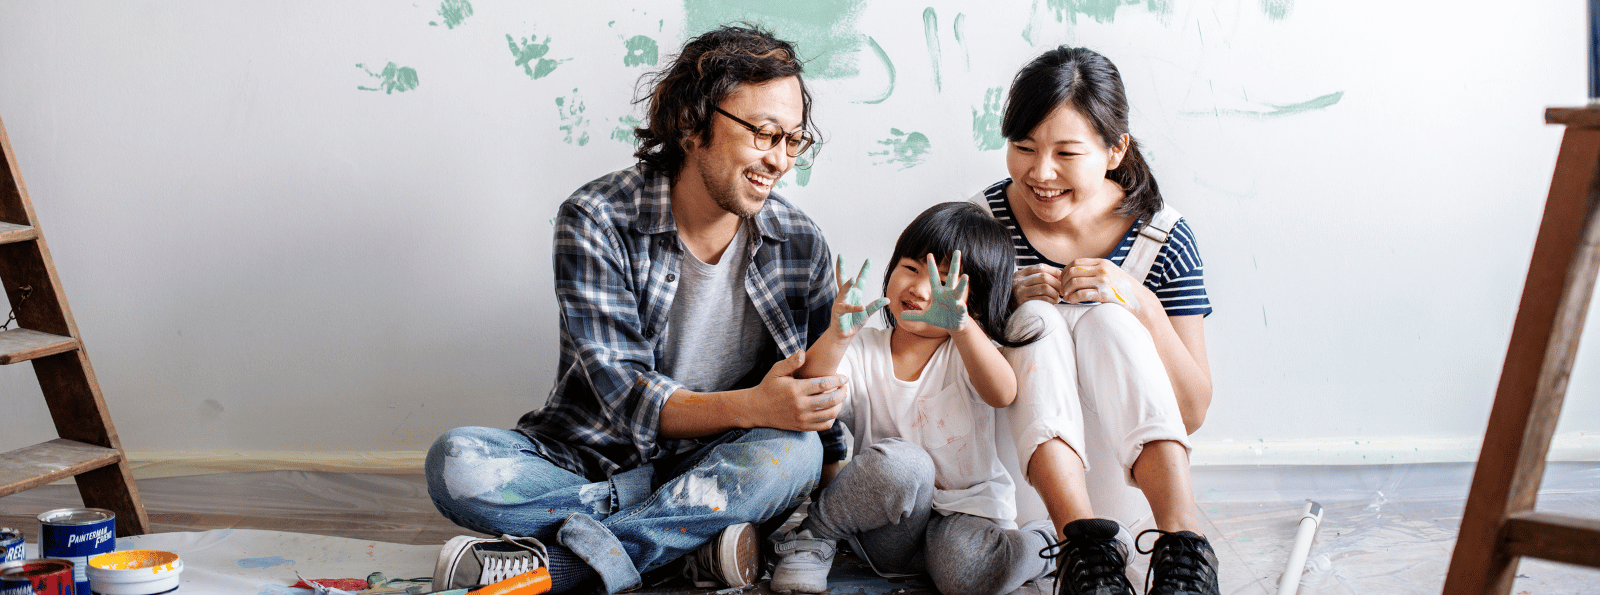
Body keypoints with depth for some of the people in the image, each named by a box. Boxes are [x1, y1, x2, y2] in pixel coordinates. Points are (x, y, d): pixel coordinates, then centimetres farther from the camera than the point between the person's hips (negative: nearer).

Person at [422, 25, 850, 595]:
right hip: (587, 462, -1)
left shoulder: (800, 243, -4)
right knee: (457, 462, -27)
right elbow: (624, 393, -19)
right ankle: (695, 537, -25)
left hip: (712, 466, 2)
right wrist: (750, 407, -35)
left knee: (793, 451, -32)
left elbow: (815, 388, 6)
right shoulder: (596, 222, -13)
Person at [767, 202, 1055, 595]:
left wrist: (960, 326, -44)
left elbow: (1002, 394, -28)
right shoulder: (861, 351, -1)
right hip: (889, 527, 1)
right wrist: (837, 336, -36)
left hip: (966, 510, -1)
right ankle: (811, 534, -12)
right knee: (902, 461, -33)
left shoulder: (966, 350, -4)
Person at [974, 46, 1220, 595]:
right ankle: (1083, 538, -42)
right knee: (1038, 316, -26)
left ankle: (1180, 539, -38)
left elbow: (1192, 413, -10)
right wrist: (1006, 302, -22)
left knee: (1106, 318, -26)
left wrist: (1142, 306, -25)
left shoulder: (1162, 240, -9)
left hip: (1127, 439, 0)